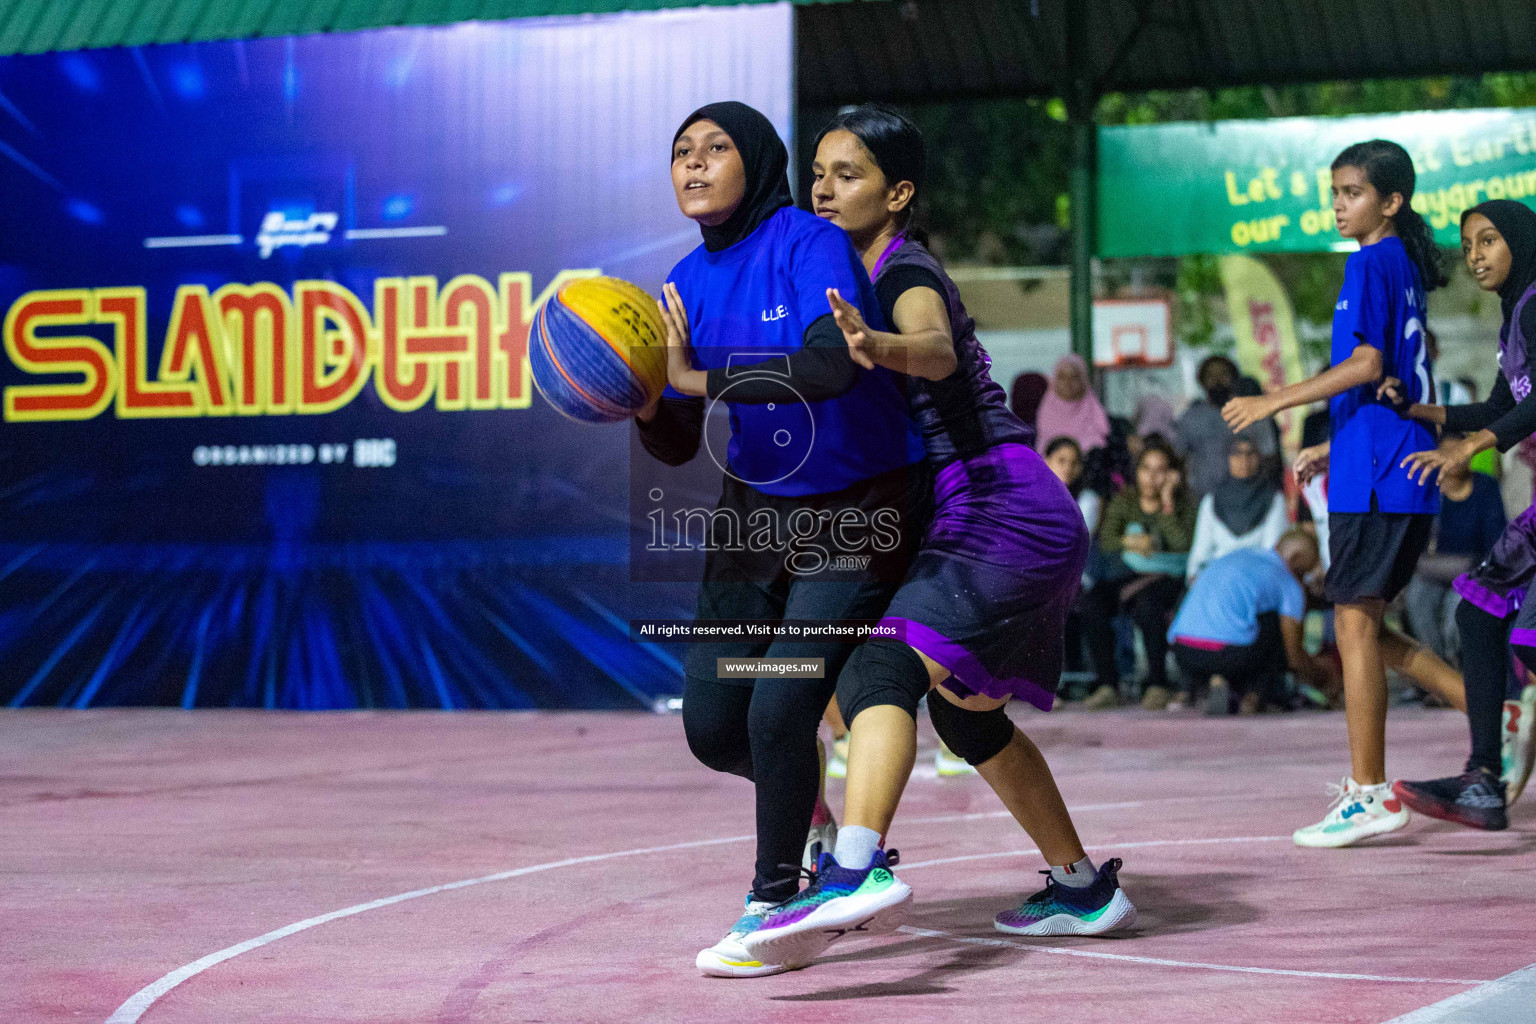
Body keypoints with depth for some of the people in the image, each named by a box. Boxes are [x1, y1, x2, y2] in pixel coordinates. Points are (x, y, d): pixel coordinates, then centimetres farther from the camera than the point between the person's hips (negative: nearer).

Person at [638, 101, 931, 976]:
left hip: (857, 516, -6)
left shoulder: (811, 244, -18)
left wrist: (698, 377, -34)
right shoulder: (688, 283, 1)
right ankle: (803, 793, 37)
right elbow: (679, 448, 2)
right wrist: (642, 402, -19)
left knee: (780, 713, -13)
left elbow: (833, 363, -37)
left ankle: (775, 902, 8)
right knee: (712, 726, 3)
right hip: (756, 510, 6)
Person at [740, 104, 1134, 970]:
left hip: (1006, 515, -10)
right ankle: (1085, 888, 33)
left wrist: (878, 347, -56)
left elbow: (937, 350, -34)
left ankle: (859, 869, -47)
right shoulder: (868, 278, 17)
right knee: (966, 712, 23)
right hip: (1014, 526, 10)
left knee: (881, 674, -27)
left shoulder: (908, 272, -11)